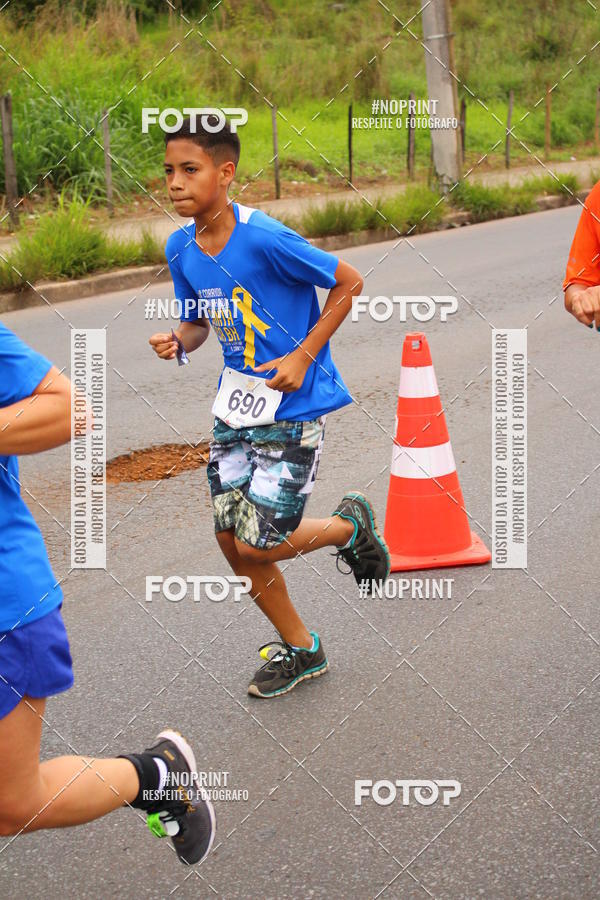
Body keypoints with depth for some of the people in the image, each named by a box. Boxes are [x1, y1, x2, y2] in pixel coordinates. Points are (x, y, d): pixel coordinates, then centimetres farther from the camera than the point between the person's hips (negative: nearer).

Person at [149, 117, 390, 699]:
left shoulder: (264, 239, -22)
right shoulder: (181, 248, -1)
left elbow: (348, 283, -13)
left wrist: (303, 356, -16)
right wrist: (177, 342, -11)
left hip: (293, 405, -7)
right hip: (236, 401, 7)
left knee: (259, 545, -8)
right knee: (232, 540, 8)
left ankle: (350, 525, 23)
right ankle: (300, 649, 27)